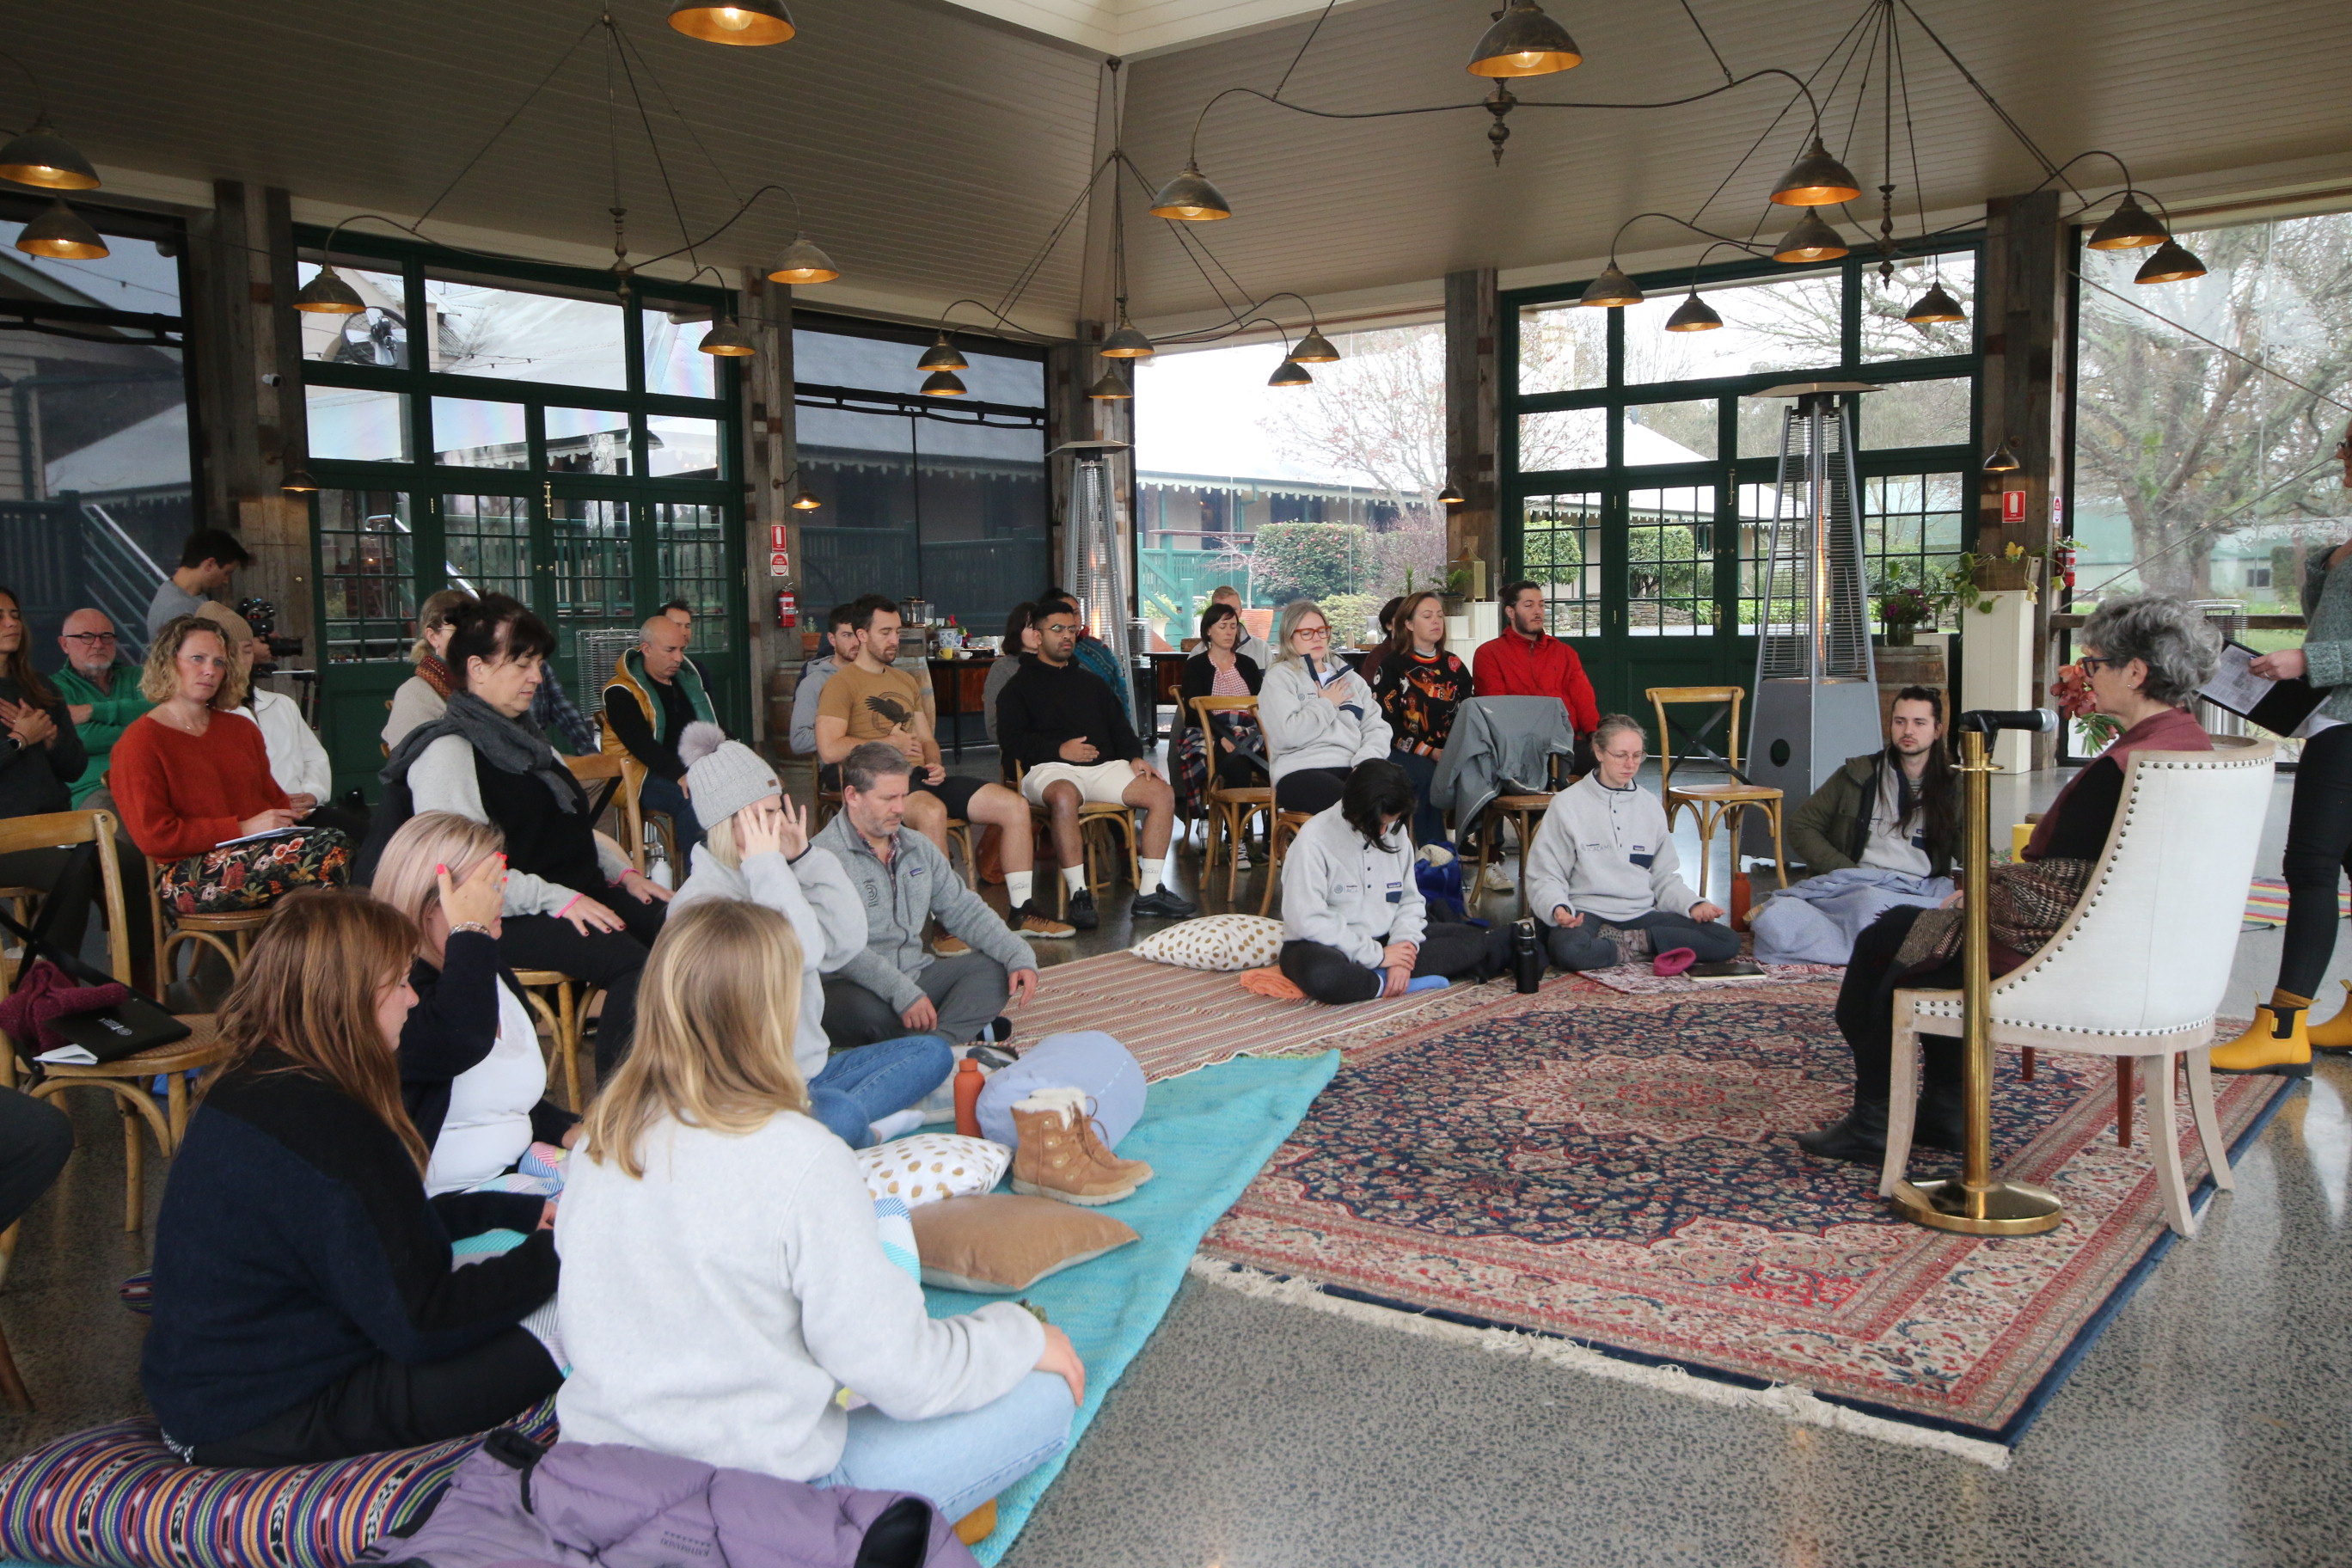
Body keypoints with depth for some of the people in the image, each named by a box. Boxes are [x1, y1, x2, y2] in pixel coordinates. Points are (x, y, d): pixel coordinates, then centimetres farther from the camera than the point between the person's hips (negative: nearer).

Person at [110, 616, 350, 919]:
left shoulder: (241, 728, 24)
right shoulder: (138, 743, 1)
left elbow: (272, 795, 27)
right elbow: (154, 836, -7)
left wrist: (285, 820, 1)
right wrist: (242, 828, -13)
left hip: (257, 851, 6)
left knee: (336, 841, -29)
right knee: (327, 852, -32)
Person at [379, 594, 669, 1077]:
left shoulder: (524, 738, 23)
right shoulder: (449, 752, -7)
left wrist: (623, 871, 13)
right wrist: (559, 901, -23)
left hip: (579, 893, 9)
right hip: (509, 917, -9)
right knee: (629, 963, -31)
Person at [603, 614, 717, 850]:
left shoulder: (688, 678, 18)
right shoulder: (621, 692, -5)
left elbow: (715, 724, 20)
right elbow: (640, 744, -18)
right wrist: (679, 775, -32)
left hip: (695, 767, 7)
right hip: (648, 776, -6)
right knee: (695, 798, -37)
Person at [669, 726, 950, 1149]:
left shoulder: (779, 878, 10)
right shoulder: (701, 901, -16)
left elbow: (846, 942, 2)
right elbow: (801, 954, -27)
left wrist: (806, 857, 0)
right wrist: (767, 867, -18)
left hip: (808, 1071, 10)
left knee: (933, 1052, 7)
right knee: (839, 1115, -39)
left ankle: (842, 1129, -13)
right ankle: (867, 1135, -4)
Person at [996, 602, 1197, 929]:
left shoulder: (1091, 682, 31)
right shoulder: (1021, 685, 13)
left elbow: (1119, 725, 27)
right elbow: (1010, 741, 0)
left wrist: (1135, 756, 6)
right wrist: (1059, 749, -12)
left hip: (1104, 766, 5)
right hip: (1052, 768, -5)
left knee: (1162, 793, -19)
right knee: (1064, 797, -42)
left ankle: (1150, 892, -17)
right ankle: (1079, 895, -37)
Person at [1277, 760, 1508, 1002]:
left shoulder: (1396, 835, 5)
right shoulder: (1314, 839, -16)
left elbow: (1410, 901, 6)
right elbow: (1306, 920, -21)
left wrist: (1402, 952, -14)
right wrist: (1376, 955, -21)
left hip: (1383, 941, 5)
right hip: (1329, 947, -4)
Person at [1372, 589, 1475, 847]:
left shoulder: (1454, 666, 19)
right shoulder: (1392, 666, 5)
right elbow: (1385, 724, -6)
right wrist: (1429, 752, -15)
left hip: (1449, 753, 4)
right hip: (1404, 754, -4)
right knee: (1429, 776, -35)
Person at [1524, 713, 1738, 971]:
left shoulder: (1650, 805, 14)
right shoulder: (1567, 804, 0)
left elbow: (1665, 877, 17)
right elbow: (1544, 876, -2)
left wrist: (1693, 904, -2)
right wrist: (1557, 908, -23)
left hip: (1642, 914, 5)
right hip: (1587, 912, -5)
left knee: (1728, 942, -15)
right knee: (1569, 950, -40)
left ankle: (1631, 941, -12)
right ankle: (1640, 945, -14)